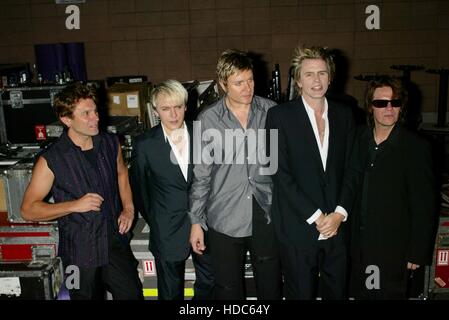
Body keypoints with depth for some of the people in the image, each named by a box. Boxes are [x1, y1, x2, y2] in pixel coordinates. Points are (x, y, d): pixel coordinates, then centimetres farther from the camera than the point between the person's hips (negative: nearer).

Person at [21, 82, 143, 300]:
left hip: (115, 241, 4)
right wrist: (74, 205, -22)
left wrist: (128, 208, 4)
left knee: (132, 294, 12)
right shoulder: (51, 160, -16)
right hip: (80, 251, -3)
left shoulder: (110, 143, -2)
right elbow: (28, 210, -10)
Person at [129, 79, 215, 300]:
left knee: (208, 283, 20)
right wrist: (152, 221, 8)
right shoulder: (145, 145, -10)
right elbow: (138, 188, 2)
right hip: (168, 231, -2)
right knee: (171, 292, 16)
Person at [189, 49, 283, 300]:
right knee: (229, 288, 14)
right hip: (225, 219, -1)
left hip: (266, 215, 1)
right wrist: (196, 222, 0)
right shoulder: (208, 119, -5)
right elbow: (201, 174, -1)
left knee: (271, 286, 15)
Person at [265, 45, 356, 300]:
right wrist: (315, 216, -12)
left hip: (338, 225, 4)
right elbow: (281, 173, -11)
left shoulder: (344, 114, 6)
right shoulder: (280, 116, -6)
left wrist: (339, 213, -5)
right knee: (300, 293, 11)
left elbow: (350, 169, 7)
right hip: (299, 228, -3)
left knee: (337, 291, 15)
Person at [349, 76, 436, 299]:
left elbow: (424, 206, -10)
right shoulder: (359, 139, 2)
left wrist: (417, 254, -10)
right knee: (361, 294, 16)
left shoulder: (415, 147, -11)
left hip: (393, 251, -4)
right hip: (359, 246, 4)